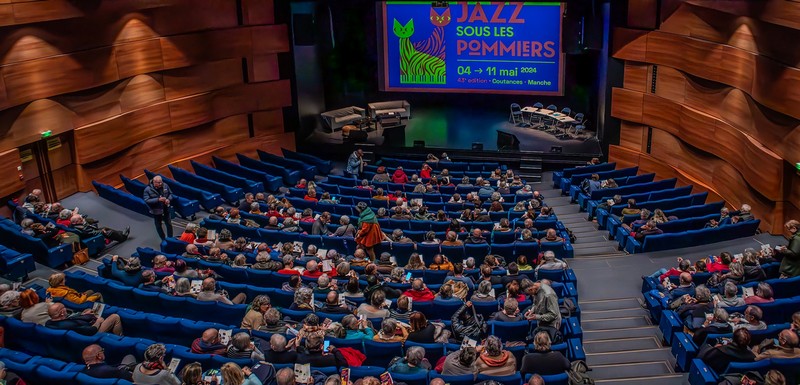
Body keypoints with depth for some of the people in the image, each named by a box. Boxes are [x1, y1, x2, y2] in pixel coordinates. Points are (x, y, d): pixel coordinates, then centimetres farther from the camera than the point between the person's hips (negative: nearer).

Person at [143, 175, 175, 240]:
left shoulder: (165, 186, -10)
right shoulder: (148, 189, -19)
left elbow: (170, 194, 4)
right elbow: (146, 200, -23)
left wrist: (168, 199, -18)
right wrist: (158, 199, -32)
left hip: (166, 210, 2)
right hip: (156, 211, -2)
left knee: (169, 224, 10)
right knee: (158, 226, 12)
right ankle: (163, 240, 29)